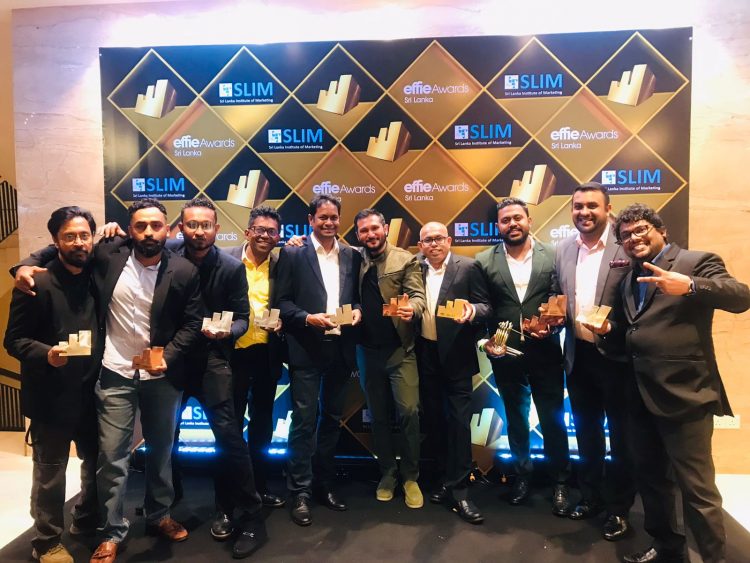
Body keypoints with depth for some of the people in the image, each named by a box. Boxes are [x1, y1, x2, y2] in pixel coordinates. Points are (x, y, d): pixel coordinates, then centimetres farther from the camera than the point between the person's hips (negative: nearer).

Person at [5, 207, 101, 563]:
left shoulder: (95, 277, 4)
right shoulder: (37, 283, -12)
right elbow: (14, 340, -12)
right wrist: (46, 354, -29)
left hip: (91, 391, 6)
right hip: (52, 396, -5)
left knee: (96, 460, 18)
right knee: (50, 472, 9)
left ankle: (87, 522, 41)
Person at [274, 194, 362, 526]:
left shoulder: (352, 257, 10)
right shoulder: (292, 254, -1)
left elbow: (357, 297, 14)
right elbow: (282, 302, -5)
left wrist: (357, 310, -7)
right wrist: (308, 318, -19)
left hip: (340, 349, 4)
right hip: (306, 349, -4)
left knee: (332, 419, 14)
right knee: (304, 422, 1)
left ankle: (325, 485, 29)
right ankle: (300, 493, 14)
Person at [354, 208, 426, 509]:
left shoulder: (406, 260, -2)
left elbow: (418, 295, -10)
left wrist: (412, 308, -31)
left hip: (400, 349, -3)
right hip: (368, 350, 3)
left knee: (409, 411, -6)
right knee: (378, 415, 13)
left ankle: (410, 476, 13)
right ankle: (387, 472, 29)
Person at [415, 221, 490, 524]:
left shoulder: (467, 267, -5)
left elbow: (486, 305, -6)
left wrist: (472, 310, -26)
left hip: (455, 354, -4)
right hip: (425, 353, 4)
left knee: (458, 419, -2)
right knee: (434, 418, 13)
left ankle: (458, 490, 8)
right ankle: (448, 479, 30)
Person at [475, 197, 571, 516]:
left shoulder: (553, 256, 0)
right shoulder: (484, 261, 1)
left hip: (545, 353, -1)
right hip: (505, 355, 1)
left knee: (553, 420, 8)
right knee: (515, 419, 16)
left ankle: (560, 483, 27)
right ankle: (522, 476, 35)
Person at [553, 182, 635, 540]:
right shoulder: (563, 250, 6)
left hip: (615, 354, -5)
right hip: (578, 354, 5)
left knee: (619, 433, 11)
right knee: (586, 430, 19)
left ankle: (619, 507, 30)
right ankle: (591, 497, 38)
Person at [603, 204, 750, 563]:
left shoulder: (696, 261, -5)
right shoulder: (630, 278, 15)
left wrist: (689, 286, -37)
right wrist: (609, 327, 1)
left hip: (683, 394, -7)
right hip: (640, 395, 8)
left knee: (696, 488, 0)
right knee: (650, 477, 20)